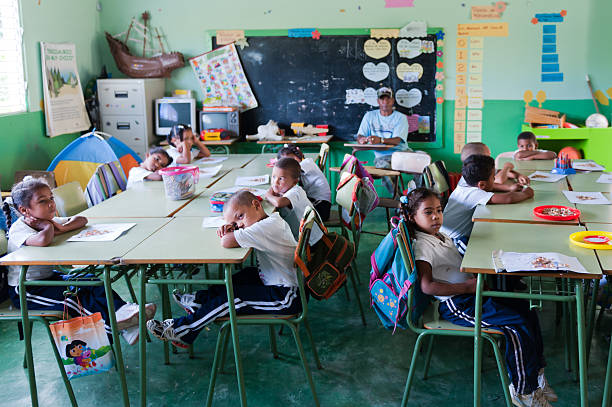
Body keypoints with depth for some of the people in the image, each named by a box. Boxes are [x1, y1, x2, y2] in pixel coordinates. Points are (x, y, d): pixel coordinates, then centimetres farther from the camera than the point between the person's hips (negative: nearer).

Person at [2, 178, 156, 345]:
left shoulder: (48, 221, 4)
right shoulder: (18, 229, -22)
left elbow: (81, 220, 6)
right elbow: (43, 240, -45)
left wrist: (62, 228, -13)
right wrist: (48, 226, -22)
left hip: (49, 277, 8)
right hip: (24, 290, -8)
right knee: (72, 296, -27)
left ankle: (122, 310, -23)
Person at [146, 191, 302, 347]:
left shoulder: (270, 226, -22)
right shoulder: (272, 220, 10)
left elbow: (226, 242, -27)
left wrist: (228, 235, -3)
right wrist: (228, 229, -3)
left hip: (286, 298, -10)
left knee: (231, 299, -7)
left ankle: (181, 330, 6)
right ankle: (201, 300, 28)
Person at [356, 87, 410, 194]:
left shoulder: (401, 117, 6)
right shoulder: (370, 116, 15)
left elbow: (397, 140, -11)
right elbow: (359, 136, 8)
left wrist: (380, 140, -32)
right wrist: (362, 139, -20)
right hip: (381, 155, 0)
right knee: (384, 165, -37)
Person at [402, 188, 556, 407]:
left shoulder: (442, 236, 14)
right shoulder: (422, 245, -15)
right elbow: (427, 286, -25)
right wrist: (467, 286, -25)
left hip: (470, 292, 10)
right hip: (456, 305, -10)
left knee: (527, 310, 4)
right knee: (519, 325, -17)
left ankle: (535, 371, 14)